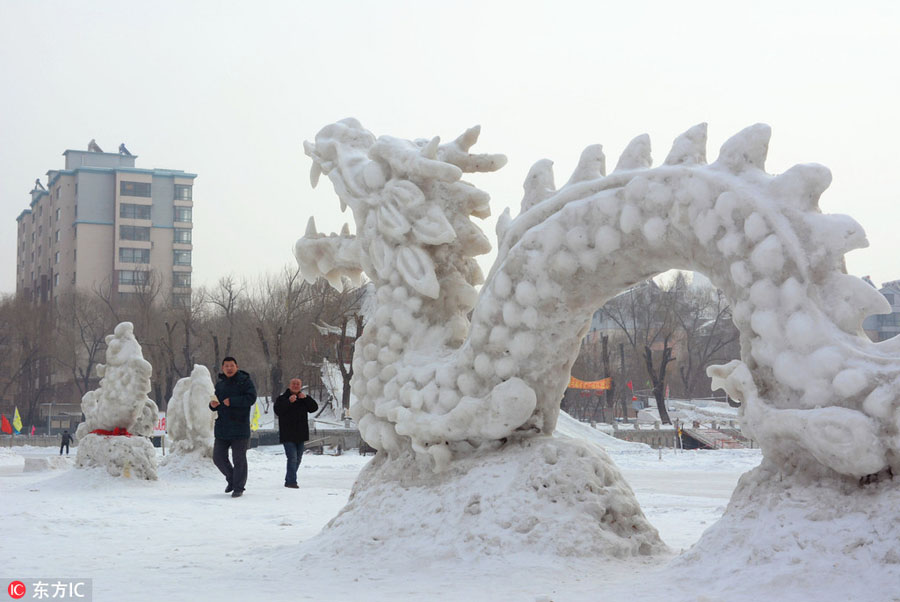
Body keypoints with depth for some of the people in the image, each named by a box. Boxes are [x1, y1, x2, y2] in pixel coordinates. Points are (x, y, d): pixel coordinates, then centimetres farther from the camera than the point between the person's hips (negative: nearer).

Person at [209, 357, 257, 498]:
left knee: (239, 459, -2)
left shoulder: (245, 381, -3)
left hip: (239, 428, -6)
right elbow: (216, 404, 23)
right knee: (218, 457, 7)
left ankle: (238, 487, 7)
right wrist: (213, 405, -1)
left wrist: (232, 401, -19)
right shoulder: (219, 383, 15)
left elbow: (251, 398, -16)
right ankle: (231, 479, 29)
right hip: (222, 428, 6)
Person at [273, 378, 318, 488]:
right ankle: (292, 481, -16)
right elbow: (277, 410, -17)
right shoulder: (282, 398, -1)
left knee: (298, 459, 12)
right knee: (292, 458, -16)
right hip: (287, 435, -6)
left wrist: (306, 398, -14)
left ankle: (289, 480, 25)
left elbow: (314, 408, 0)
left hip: (300, 435, 6)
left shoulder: (304, 399, 12)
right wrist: (289, 402, -28)